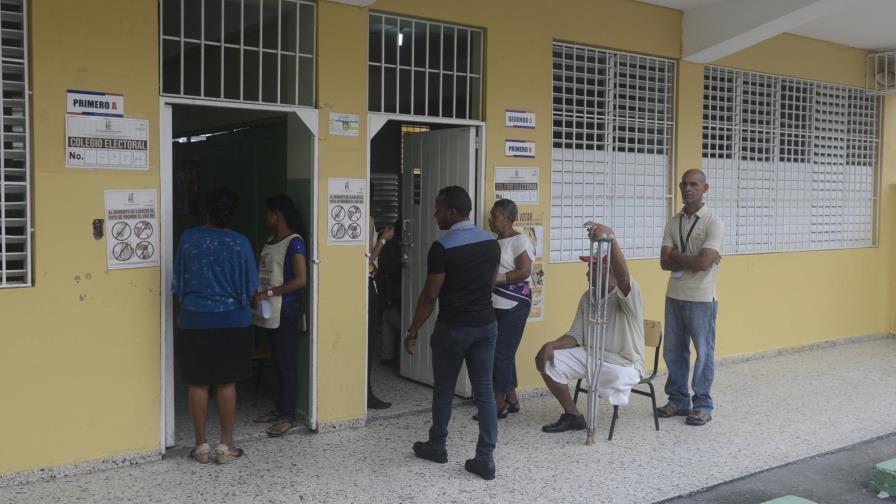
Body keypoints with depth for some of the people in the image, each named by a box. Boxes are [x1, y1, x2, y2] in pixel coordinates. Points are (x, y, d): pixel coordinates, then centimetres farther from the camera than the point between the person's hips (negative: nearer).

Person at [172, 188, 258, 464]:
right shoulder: (240, 243, -7)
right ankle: (226, 445, 13)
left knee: (198, 384, 9)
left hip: (195, 321, 1)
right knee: (227, 384, 7)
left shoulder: (188, 238, -4)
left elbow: (178, 284, 3)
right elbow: (249, 288, -1)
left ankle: (201, 446, 15)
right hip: (232, 322, -1)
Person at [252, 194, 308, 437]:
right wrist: (256, 294, 4)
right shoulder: (270, 242, 14)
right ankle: (280, 409, 23)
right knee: (277, 361, 14)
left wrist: (267, 293, -19)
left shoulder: (294, 242, -12)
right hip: (269, 311, 8)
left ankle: (288, 416, 3)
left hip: (285, 310, -8)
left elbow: (300, 280, -19)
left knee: (286, 362, -3)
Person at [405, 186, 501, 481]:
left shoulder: (442, 247, -16)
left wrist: (412, 332, -4)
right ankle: (485, 459, 5)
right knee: (485, 391, 5)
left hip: (452, 328, -5)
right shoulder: (492, 243, 3)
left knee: (443, 390, 13)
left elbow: (430, 295, -13)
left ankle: (437, 447, 29)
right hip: (486, 325, 5)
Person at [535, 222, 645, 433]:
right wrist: (551, 345, -14)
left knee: (617, 379, -42)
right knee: (547, 360, -8)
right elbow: (576, 336, 7)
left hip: (625, 364, -7)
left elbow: (623, 275, -42)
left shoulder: (628, 295, -17)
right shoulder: (587, 298, 4)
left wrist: (611, 238, -57)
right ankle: (572, 416, 4)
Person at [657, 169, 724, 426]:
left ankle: (703, 405, 16)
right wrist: (692, 261, -14)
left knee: (703, 353, 5)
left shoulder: (713, 223, -11)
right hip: (674, 296, 6)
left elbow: (703, 263, -20)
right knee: (673, 352, 12)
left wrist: (676, 255, -7)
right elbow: (665, 262, -2)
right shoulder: (673, 221, 6)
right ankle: (678, 400, 25)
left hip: (701, 299, -6)